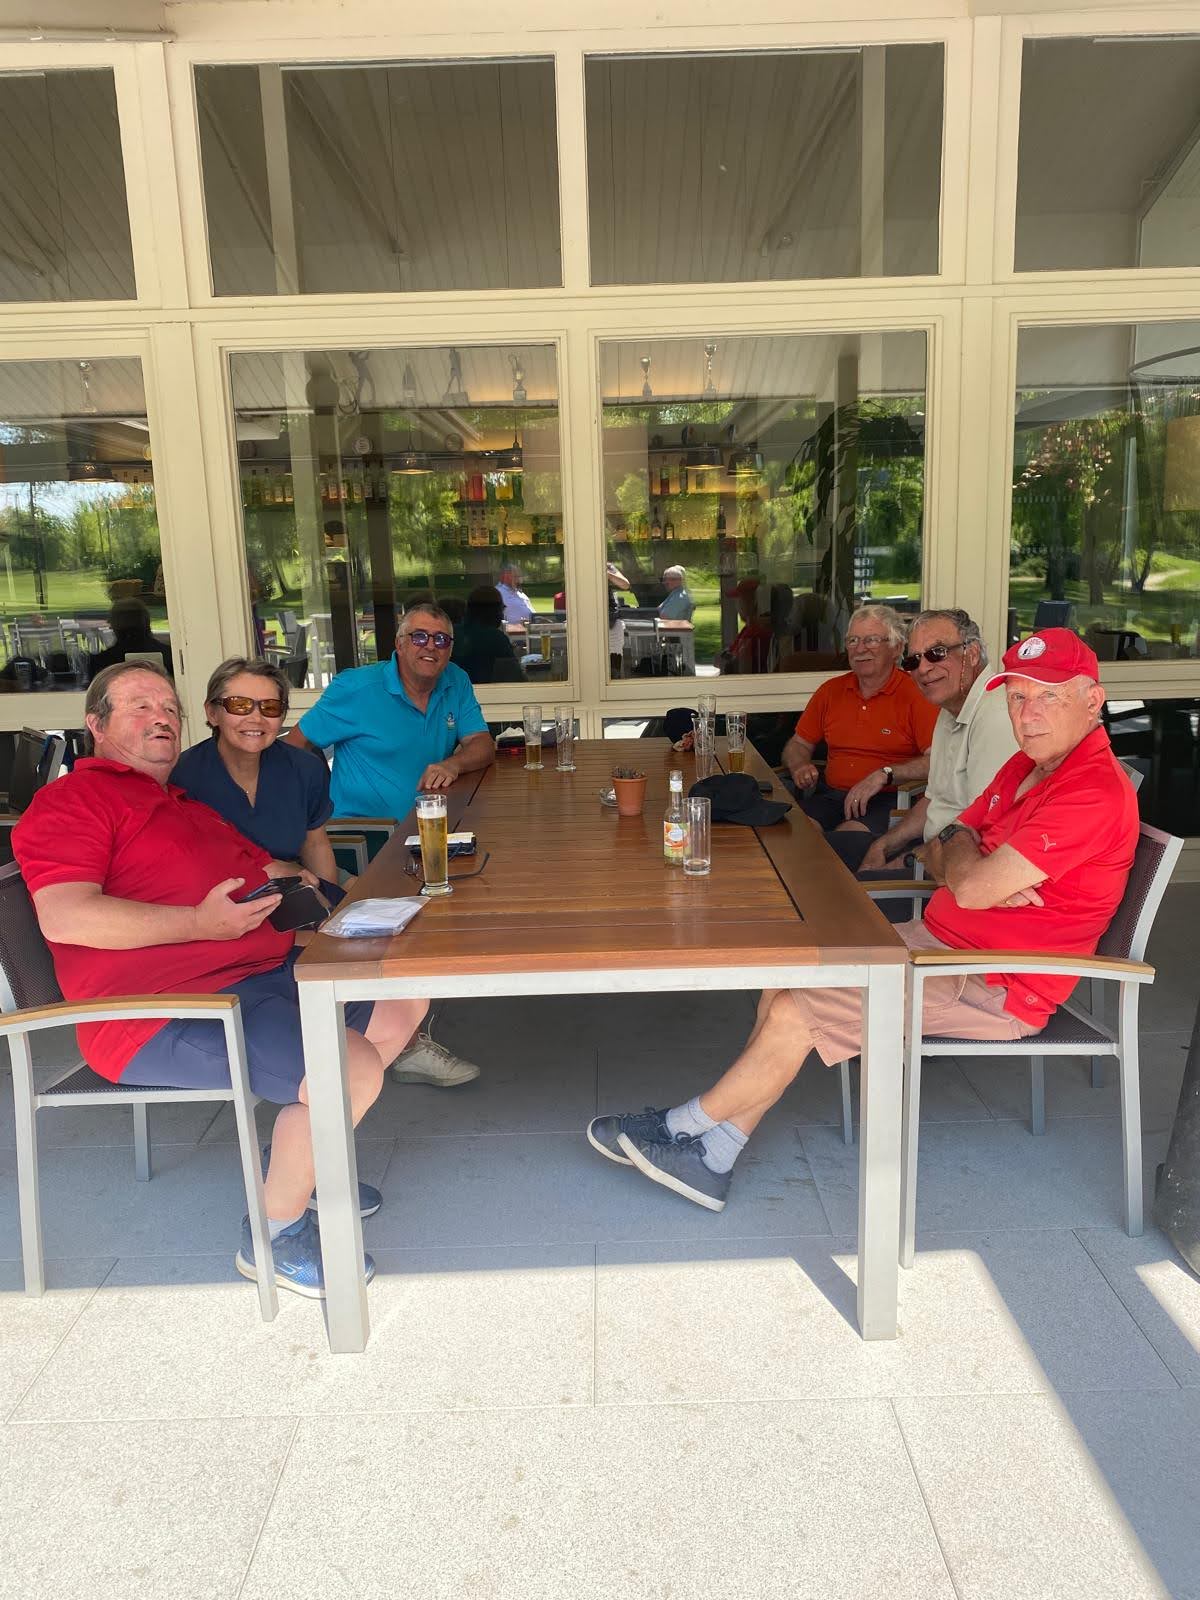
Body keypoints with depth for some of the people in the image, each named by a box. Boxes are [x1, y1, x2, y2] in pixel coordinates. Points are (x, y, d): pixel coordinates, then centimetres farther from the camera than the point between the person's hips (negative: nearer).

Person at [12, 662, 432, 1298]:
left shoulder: (189, 806, 27)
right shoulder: (71, 800, -3)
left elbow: (262, 866, 30)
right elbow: (64, 916, -19)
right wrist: (200, 923, -22)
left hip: (266, 972, 10)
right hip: (166, 1013, -10)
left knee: (403, 1001, 10)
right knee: (353, 1072, -26)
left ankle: (299, 1160, 19)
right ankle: (275, 1233, 0)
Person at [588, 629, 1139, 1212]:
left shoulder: (1094, 791, -21)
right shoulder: (1028, 764, 11)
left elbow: (971, 887, -26)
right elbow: (939, 850, 11)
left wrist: (959, 850, -2)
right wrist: (986, 874, -12)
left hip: (994, 987, -9)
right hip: (938, 938, 10)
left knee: (794, 1011, -15)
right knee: (788, 977, -1)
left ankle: (685, 1125, 8)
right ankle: (710, 1159, 1)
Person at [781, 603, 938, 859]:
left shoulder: (916, 694, -2)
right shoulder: (831, 690, 17)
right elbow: (798, 744, 25)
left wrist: (884, 775, -22)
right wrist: (799, 767, 2)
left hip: (888, 801, -4)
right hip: (831, 796, 5)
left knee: (848, 837, -34)